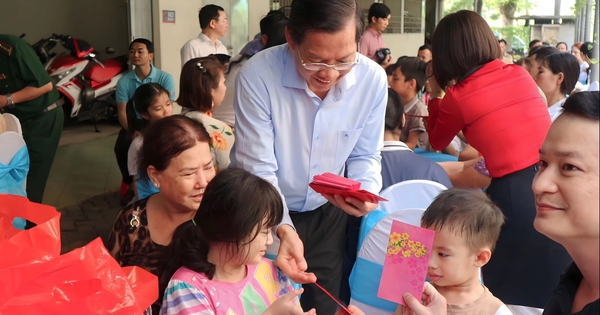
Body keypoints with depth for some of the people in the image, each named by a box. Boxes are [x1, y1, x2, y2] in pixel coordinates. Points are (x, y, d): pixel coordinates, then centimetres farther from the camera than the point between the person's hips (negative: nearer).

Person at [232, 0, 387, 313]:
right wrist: (284, 228, -38)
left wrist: (366, 191, -25)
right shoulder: (257, 75, -28)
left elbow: (365, 156, -4)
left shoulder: (373, 79, -17)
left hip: (327, 212, 3)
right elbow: (259, 170, -24)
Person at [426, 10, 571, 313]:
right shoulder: (520, 74, 7)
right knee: (556, 289, 20)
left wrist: (436, 92, 17)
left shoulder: (456, 97, -5)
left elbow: (437, 142, 15)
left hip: (515, 196, -5)